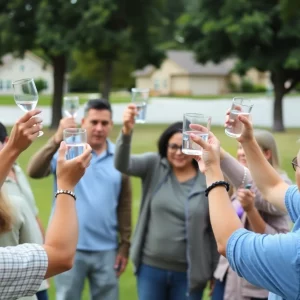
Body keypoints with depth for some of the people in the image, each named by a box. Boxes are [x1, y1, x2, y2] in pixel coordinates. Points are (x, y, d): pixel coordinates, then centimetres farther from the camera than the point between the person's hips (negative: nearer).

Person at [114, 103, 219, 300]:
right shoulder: (154, 167, -3)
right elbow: (122, 164, -21)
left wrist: (215, 273, 1)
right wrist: (127, 132, -40)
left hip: (188, 273, -1)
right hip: (151, 267, 2)